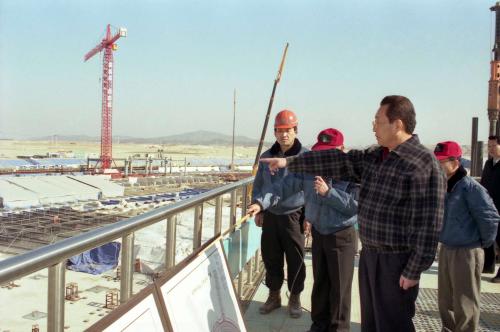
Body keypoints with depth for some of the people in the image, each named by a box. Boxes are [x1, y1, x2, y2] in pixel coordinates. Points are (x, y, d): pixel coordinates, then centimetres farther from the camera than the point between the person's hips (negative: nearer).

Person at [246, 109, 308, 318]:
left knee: (295, 260, 7)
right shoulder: (266, 156, 6)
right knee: (271, 258, 12)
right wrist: (259, 208, 8)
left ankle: (295, 298, 25)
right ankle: (274, 295, 29)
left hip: (293, 216, -4)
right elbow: (258, 185, 14)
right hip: (270, 216, 4)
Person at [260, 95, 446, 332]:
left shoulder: (423, 163, -18)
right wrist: (289, 162, 6)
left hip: (397, 260, -8)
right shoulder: (374, 157, 7)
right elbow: (338, 161, 8)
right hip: (369, 254, 8)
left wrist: (414, 270, -19)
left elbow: (428, 222, -20)